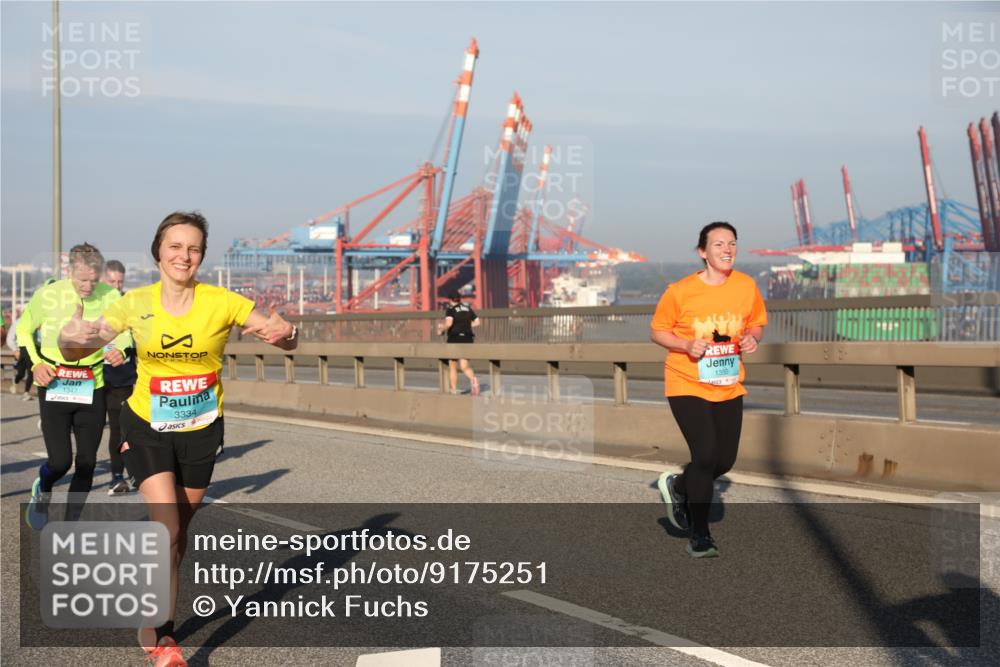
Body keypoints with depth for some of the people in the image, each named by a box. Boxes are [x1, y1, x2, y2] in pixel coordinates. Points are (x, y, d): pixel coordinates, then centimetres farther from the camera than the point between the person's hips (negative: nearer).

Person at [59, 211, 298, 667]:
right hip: (147, 427, -1)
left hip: (202, 430, 1)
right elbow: (80, 349, -11)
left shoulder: (221, 302, -12)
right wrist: (71, 338, -36)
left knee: (178, 533, 13)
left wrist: (284, 332, -36)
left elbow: (286, 340, -11)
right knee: (166, 529, -14)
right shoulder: (137, 303, -10)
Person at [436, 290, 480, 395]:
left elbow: (448, 323, -23)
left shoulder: (450, 310, -6)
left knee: (452, 367, 13)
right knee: (465, 367, 0)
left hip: (455, 339, -4)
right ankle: (473, 379, -32)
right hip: (467, 339, 4)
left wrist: (441, 330, -5)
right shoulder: (468, 308, 11)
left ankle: (454, 391, 17)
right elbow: (477, 322, 10)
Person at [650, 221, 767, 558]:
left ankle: (677, 487, 40)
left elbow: (757, 323, 13)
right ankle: (699, 536, 3)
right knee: (705, 455, -15)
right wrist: (687, 345, -20)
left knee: (725, 460, 7)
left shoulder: (747, 286, -2)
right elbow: (658, 331, -2)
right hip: (687, 385, -5)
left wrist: (752, 337, -10)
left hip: (729, 388, 5)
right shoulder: (680, 291, -12)